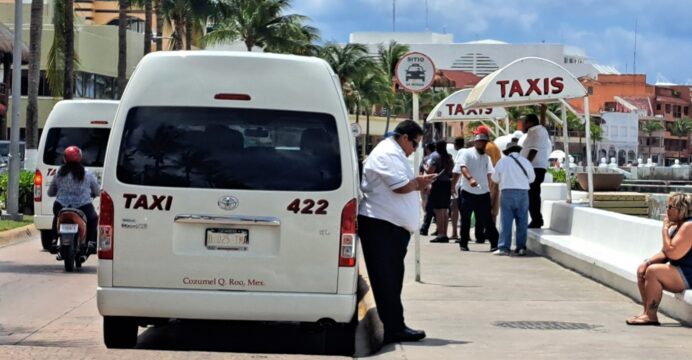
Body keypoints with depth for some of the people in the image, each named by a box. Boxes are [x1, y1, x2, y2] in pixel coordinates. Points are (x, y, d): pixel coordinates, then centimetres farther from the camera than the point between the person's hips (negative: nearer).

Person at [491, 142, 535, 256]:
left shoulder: (502, 161, -1)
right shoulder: (525, 161, 5)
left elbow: (494, 178, 4)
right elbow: (532, 178, 15)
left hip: (507, 192, -2)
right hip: (523, 192, 2)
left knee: (506, 221, -1)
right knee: (522, 221, 8)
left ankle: (504, 247, -5)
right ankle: (521, 247, 8)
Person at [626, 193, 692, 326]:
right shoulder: (676, 226, 14)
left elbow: (672, 253, -26)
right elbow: (665, 253, 14)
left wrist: (665, 229, -16)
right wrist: (648, 262, -2)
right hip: (678, 271, 11)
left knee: (653, 271, -26)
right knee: (642, 269, 8)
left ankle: (651, 316, -21)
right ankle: (647, 311, 1)